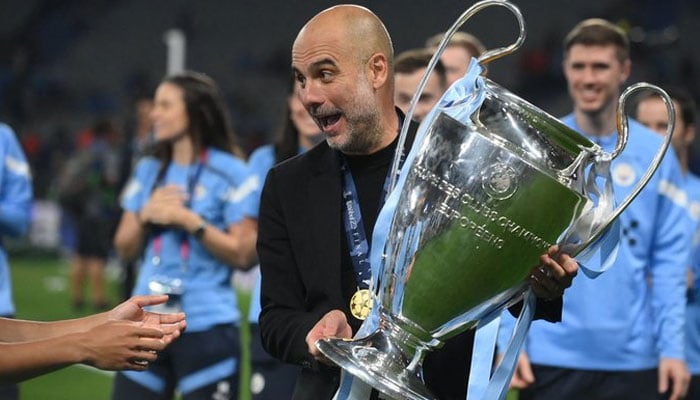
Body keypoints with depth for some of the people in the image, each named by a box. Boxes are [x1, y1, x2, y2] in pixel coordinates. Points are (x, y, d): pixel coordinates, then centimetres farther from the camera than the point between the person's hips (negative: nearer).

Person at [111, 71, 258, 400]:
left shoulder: (230, 174, -5)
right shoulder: (148, 171, 13)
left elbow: (243, 254, -9)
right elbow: (125, 248, 14)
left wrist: (188, 220, -16)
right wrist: (145, 215, -5)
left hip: (207, 329, -5)